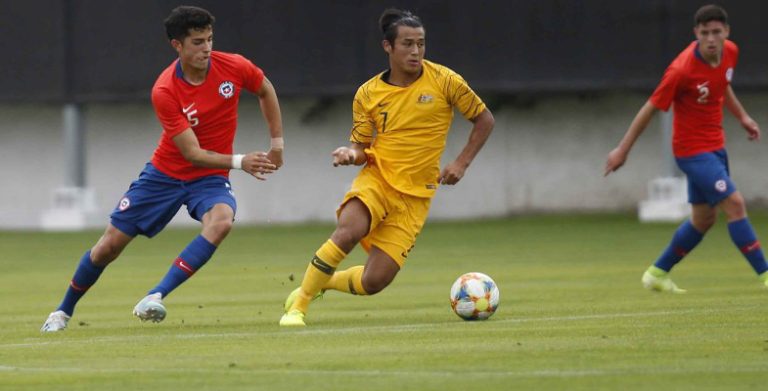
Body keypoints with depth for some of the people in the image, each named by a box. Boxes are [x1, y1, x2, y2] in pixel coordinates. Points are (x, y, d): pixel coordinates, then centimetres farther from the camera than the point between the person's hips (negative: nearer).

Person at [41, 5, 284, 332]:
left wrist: (277, 143, 7)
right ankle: (64, 311, 28)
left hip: (210, 178, 1)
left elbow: (266, 90, 10)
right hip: (166, 173, -1)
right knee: (109, 245, 3)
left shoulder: (234, 67, -15)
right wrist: (239, 162, -37)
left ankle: (156, 297, -33)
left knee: (221, 221, -35)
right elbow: (193, 153, -25)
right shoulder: (164, 91, -23)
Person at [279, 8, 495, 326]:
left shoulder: (444, 81, -4)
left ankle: (324, 281, 23)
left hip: (415, 194, 0)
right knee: (348, 232, -33)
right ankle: (298, 304, -17)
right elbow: (362, 147, 9)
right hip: (377, 178, 0)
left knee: (373, 282, -10)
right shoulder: (368, 94, 1)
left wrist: (462, 163, -3)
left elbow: (484, 120, 7)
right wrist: (350, 154, -15)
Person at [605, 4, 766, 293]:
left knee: (704, 219, 14)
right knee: (735, 204, -15)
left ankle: (657, 274, 29)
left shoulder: (730, 52, -4)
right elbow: (651, 108, -15)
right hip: (692, 149, -8)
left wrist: (742, 116, 15)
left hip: (715, 146, 8)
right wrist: (622, 150, -10)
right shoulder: (682, 70, -24)